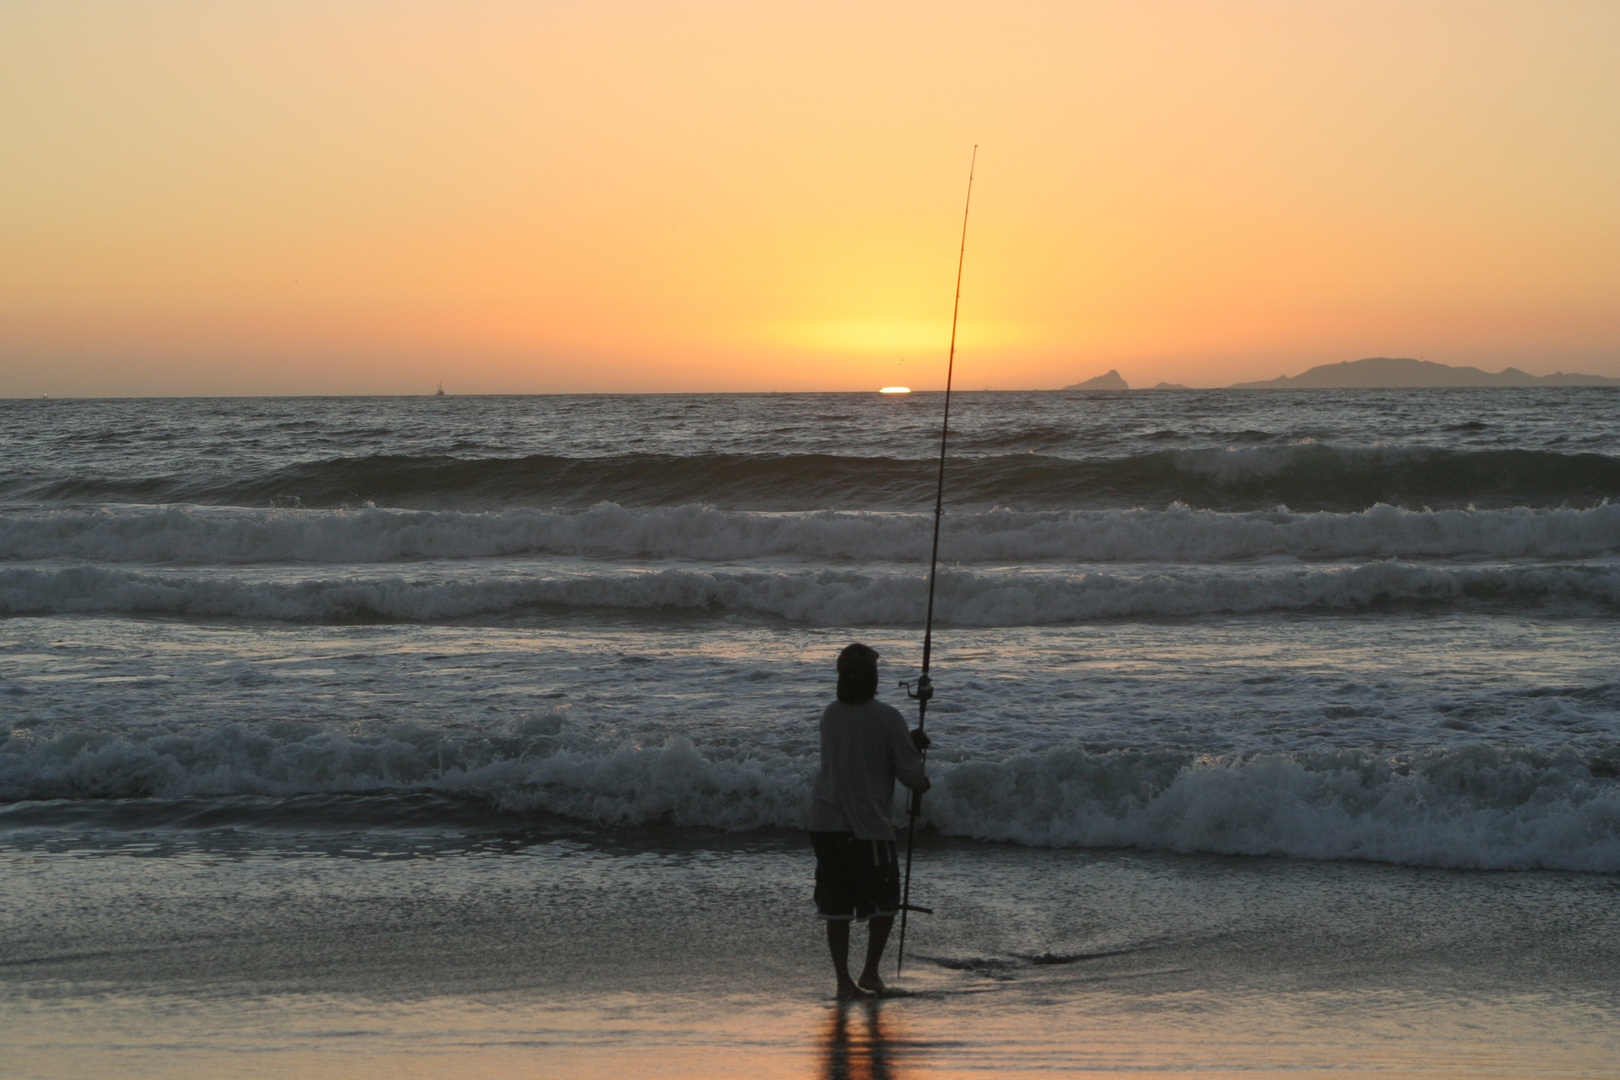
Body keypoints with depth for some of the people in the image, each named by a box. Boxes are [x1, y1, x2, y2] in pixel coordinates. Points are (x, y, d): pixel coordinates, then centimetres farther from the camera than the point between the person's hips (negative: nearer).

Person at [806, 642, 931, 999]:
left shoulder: (830, 715, 9)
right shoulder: (886, 718, -9)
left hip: (824, 821, 5)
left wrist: (909, 741, 24)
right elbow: (910, 773, -7)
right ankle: (870, 972, 10)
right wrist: (922, 782, 16)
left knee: (836, 906, 7)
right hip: (867, 823, -5)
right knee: (884, 902, 11)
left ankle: (843, 980, 7)